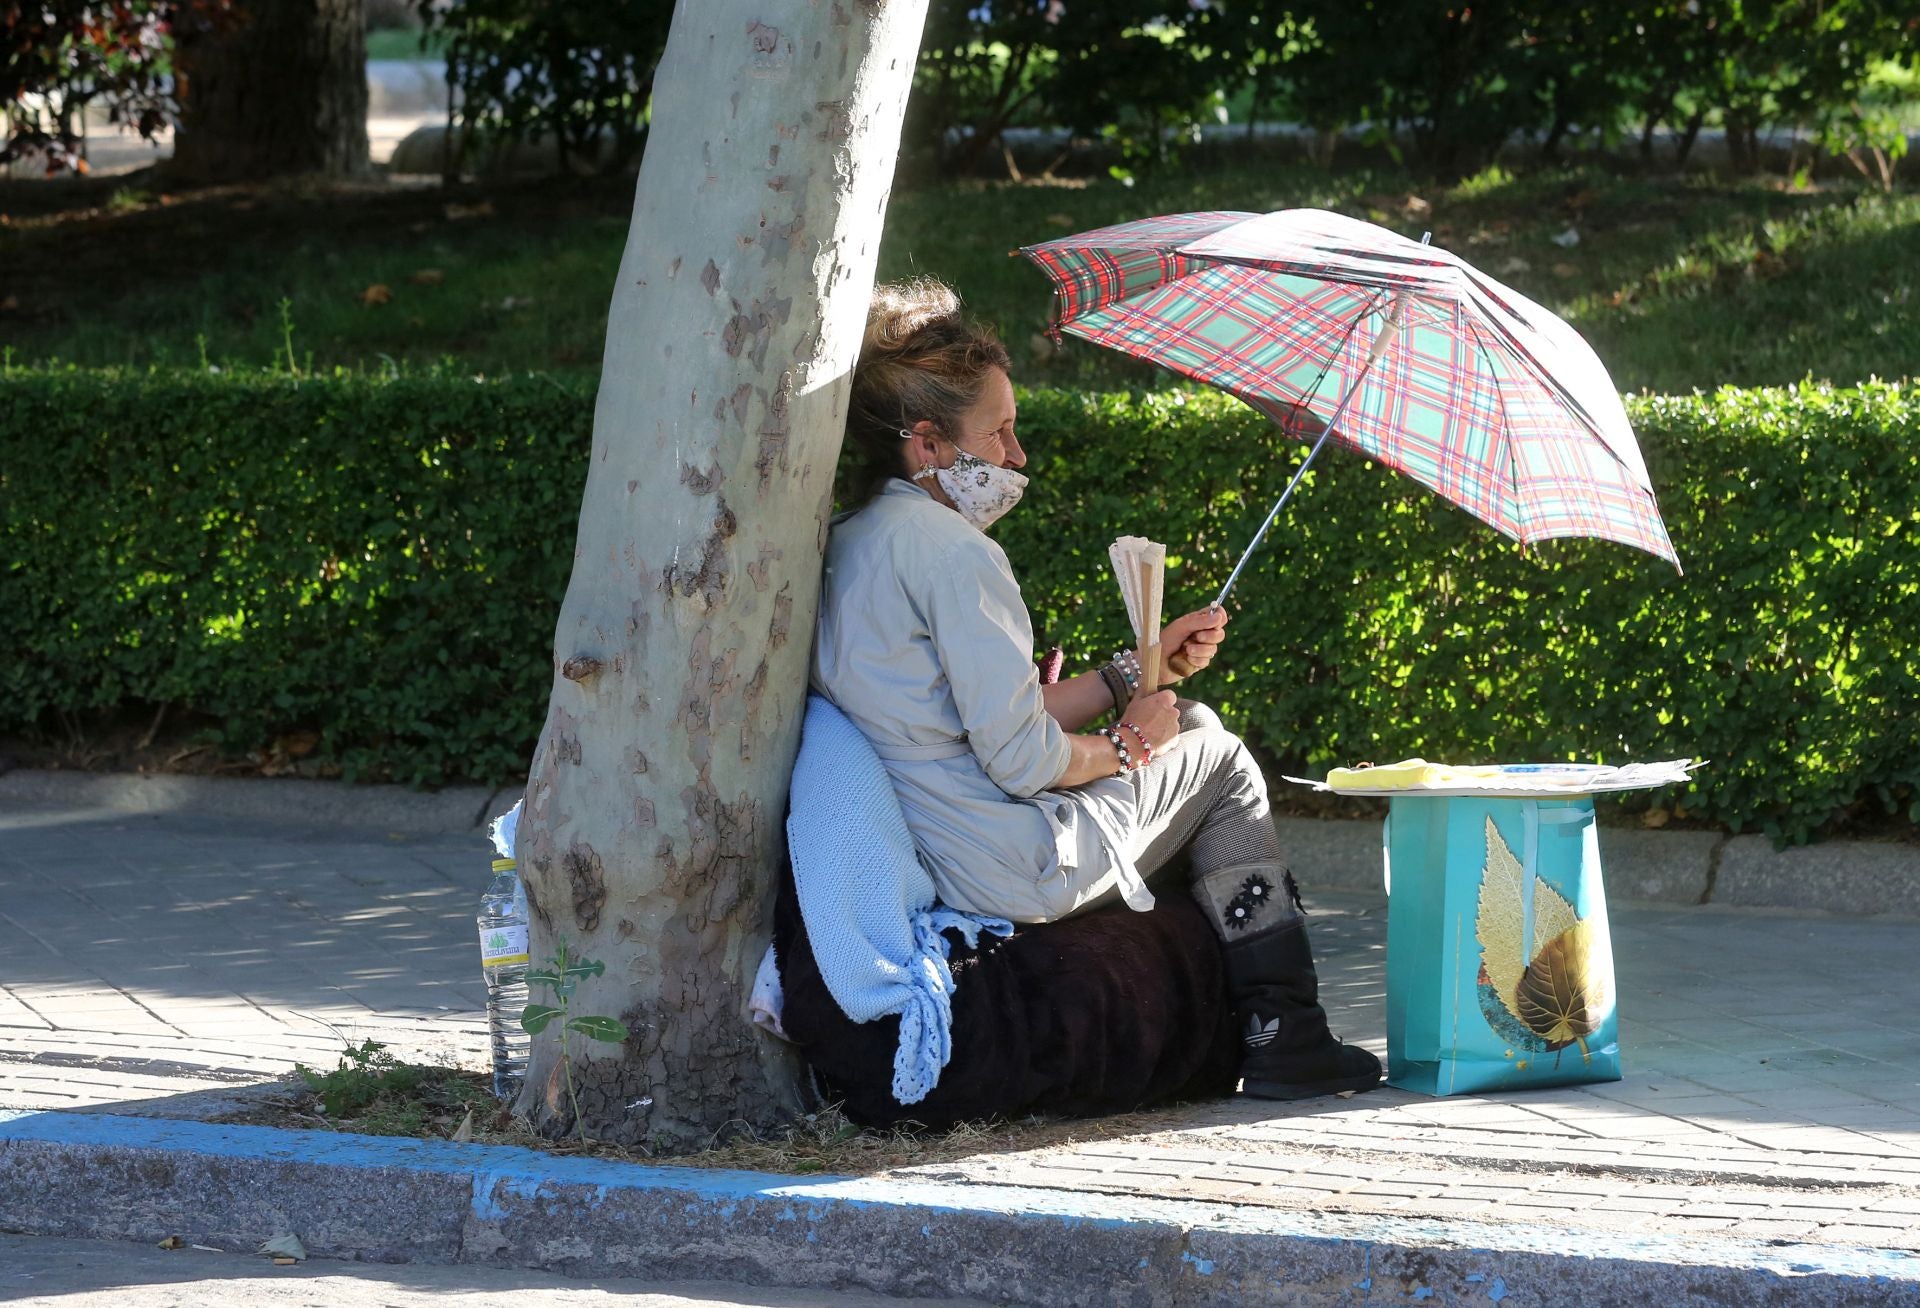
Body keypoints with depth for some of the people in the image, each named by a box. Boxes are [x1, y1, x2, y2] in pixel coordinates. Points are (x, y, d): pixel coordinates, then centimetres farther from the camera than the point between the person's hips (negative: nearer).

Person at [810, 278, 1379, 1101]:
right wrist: (1125, 745, -1)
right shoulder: (952, 550, -17)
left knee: (1190, 722, 25)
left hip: (935, 867, 10)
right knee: (1216, 756, 12)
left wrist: (1139, 671, 17)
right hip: (1016, 872, -10)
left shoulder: (849, 545, 14)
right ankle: (1282, 1033, 16)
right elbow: (1021, 757, -20)